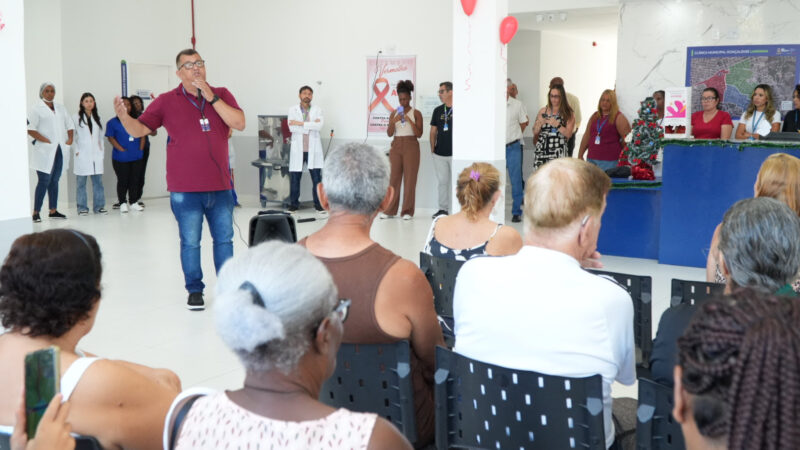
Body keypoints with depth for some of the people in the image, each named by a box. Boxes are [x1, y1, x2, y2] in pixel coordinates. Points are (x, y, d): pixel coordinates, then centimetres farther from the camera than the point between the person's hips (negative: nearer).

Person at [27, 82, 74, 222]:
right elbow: (29, 128, -10)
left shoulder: (61, 108, 18)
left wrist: (70, 139, 5)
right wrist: (44, 140, -16)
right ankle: (36, 213, -5)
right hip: (45, 151, -6)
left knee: (55, 181, 10)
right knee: (44, 181, -9)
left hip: (60, 150, 6)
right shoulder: (36, 109, -1)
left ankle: (53, 211, 15)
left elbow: (69, 125, 22)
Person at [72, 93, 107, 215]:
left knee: (98, 181, 1)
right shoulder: (76, 118, 1)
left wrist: (102, 152, 12)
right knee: (81, 183, -1)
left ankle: (99, 206, 6)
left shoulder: (97, 118, 16)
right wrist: (76, 151, -9)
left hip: (96, 154, 4)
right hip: (82, 155, -4)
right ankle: (82, 208, 4)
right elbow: (72, 136, -2)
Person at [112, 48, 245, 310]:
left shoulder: (221, 95, 6)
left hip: (220, 186, 2)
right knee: (190, 242, 4)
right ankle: (195, 291, 18)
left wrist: (212, 98, -13)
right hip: (185, 190, -2)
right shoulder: (167, 101, 2)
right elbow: (139, 129, 3)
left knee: (224, 239, 10)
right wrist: (124, 117, -18)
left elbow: (239, 124, -8)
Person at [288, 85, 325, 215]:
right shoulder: (292, 110, 6)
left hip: (313, 149, 0)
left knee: (316, 178, 1)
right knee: (294, 178, 4)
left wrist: (300, 123, -14)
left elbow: (319, 125, -12)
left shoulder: (317, 110, 6)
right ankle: (293, 205, 14)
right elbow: (292, 128, -9)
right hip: (297, 149, 0)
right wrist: (311, 126, -11)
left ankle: (319, 205, 9)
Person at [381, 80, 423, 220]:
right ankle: (390, 210, 7)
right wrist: (394, 121, -13)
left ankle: (408, 211, 1)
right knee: (394, 177, 2)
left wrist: (409, 120, -17)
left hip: (411, 147, -3)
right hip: (396, 146, 3)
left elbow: (419, 134, -6)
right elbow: (389, 133, 5)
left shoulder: (416, 113, 1)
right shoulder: (394, 113, 10)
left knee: (410, 178, -3)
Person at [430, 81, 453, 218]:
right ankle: (443, 208, 16)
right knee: (442, 181, 9)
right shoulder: (437, 110, 10)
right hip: (439, 153, 5)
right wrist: (432, 148, 9)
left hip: (455, 153, -5)